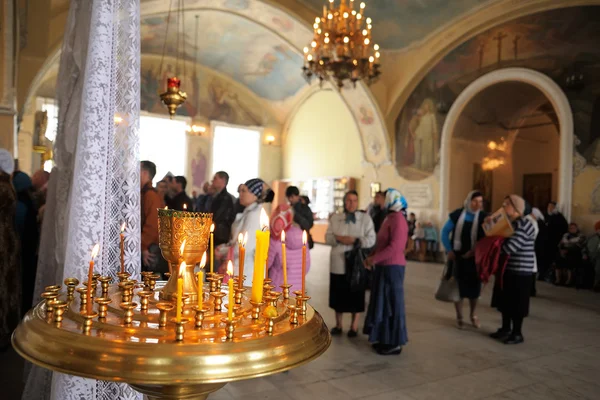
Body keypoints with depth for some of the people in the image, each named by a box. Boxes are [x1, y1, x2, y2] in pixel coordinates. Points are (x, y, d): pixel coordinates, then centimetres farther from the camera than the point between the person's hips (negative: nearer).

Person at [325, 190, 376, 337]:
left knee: (355, 296, 5)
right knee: (338, 295, 9)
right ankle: (338, 324, 26)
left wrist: (355, 240, -20)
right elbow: (328, 237, 3)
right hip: (338, 263, 2)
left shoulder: (365, 218, 0)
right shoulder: (335, 218, 8)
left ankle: (354, 326, 22)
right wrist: (339, 239, -16)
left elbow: (371, 240, -7)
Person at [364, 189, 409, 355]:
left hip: (392, 267, -9)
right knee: (383, 303, 14)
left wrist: (374, 259, -17)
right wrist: (371, 257, 4)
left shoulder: (398, 219, -15)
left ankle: (395, 343, 10)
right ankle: (386, 339, 24)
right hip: (384, 266, 9)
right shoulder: (389, 218, 14)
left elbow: (394, 247, -24)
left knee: (393, 304, 0)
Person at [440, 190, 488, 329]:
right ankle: (459, 317, 20)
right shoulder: (457, 215, -5)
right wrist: (449, 250, -9)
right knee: (458, 286, 6)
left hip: (474, 258, 1)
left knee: (474, 286, 10)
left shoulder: (484, 218, -4)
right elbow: (445, 232, -1)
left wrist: (476, 250, -18)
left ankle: (473, 315, 30)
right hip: (457, 256, -1)